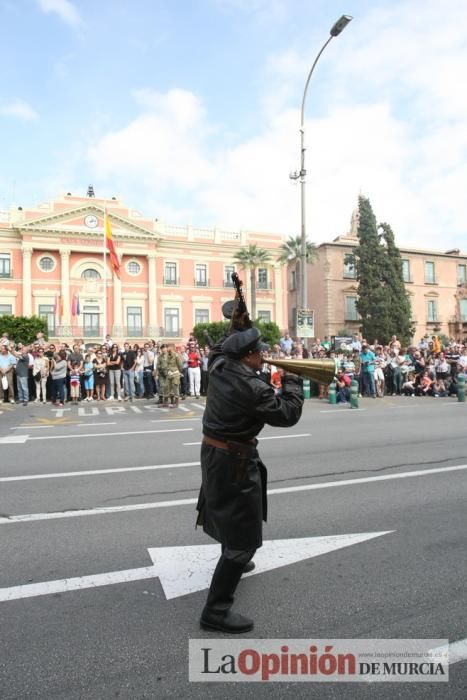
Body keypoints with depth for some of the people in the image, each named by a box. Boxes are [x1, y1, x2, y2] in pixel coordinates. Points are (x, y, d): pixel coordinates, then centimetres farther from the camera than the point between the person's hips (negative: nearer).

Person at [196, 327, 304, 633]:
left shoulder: (219, 367, -4)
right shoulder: (253, 388, -26)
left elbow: (217, 349, 20)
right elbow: (288, 414, -17)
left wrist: (240, 340, 8)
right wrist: (292, 381, -5)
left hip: (215, 453, 10)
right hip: (234, 461, -10)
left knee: (230, 512, 32)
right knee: (243, 535, -2)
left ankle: (233, 562, 56)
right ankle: (216, 610, 3)